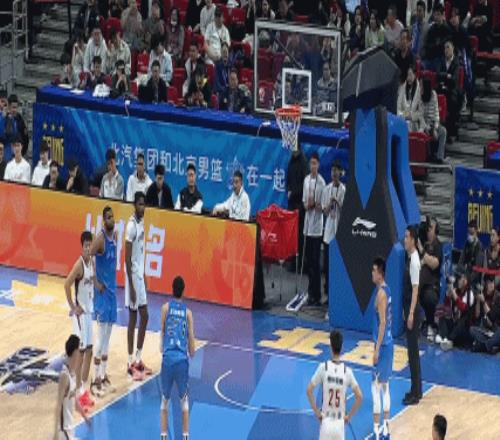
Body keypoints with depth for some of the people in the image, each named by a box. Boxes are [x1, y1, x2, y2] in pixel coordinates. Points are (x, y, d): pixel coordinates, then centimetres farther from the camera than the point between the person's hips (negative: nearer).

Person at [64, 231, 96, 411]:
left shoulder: (92, 262, 6)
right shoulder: (79, 264, -20)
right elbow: (66, 284, -25)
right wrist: (73, 307, -18)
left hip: (89, 310, 8)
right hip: (80, 312, -8)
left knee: (89, 350, 12)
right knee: (81, 351, -6)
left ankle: (84, 389, 21)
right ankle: (79, 392, -2)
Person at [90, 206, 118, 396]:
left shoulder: (115, 235, 8)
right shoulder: (100, 238, -18)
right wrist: (96, 283, -20)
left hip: (112, 288, 8)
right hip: (102, 290, -8)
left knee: (108, 334, 13)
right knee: (101, 334, -10)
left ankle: (103, 375, 22)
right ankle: (96, 380, -7)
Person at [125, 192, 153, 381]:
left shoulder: (142, 222, 9)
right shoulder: (131, 225, -19)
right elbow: (127, 257, -20)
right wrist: (131, 285, -21)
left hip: (140, 274, 9)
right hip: (133, 275, -9)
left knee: (144, 316, 12)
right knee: (133, 318, -4)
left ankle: (138, 359, 21)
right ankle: (131, 363, 3)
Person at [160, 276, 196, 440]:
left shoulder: (166, 307, 5)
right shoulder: (188, 312, 8)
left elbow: (162, 332, 7)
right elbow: (191, 337, 7)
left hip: (168, 357, 0)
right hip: (182, 359, 0)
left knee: (165, 400, 12)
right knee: (184, 400, 15)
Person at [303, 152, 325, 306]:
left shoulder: (321, 182, -10)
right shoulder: (306, 180, 10)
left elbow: (322, 206, -9)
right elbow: (304, 201, 13)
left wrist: (314, 204, -25)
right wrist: (307, 204, -8)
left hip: (317, 225, -6)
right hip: (308, 224, 6)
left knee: (315, 261, -5)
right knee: (308, 259, 11)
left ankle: (316, 295, -2)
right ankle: (311, 292, 21)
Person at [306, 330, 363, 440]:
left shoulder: (323, 367, -8)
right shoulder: (347, 371, -4)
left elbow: (309, 391, -9)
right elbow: (360, 397, -6)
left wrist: (317, 412, 1)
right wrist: (349, 416, 5)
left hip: (326, 422, -1)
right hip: (340, 423, 1)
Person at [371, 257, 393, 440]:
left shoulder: (381, 293, -18)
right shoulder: (387, 290, 12)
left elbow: (382, 323, -22)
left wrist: (377, 349, -21)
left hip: (382, 345, -10)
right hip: (388, 343, 10)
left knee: (376, 387, -7)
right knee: (385, 386, 14)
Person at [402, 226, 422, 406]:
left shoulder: (414, 261, -19)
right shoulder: (409, 258, 10)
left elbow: (415, 288, -21)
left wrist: (411, 313, -23)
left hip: (413, 310, -10)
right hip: (408, 308, 10)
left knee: (413, 350, -5)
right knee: (412, 350, 15)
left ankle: (415, 394, -1)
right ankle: (416, 390, 23)